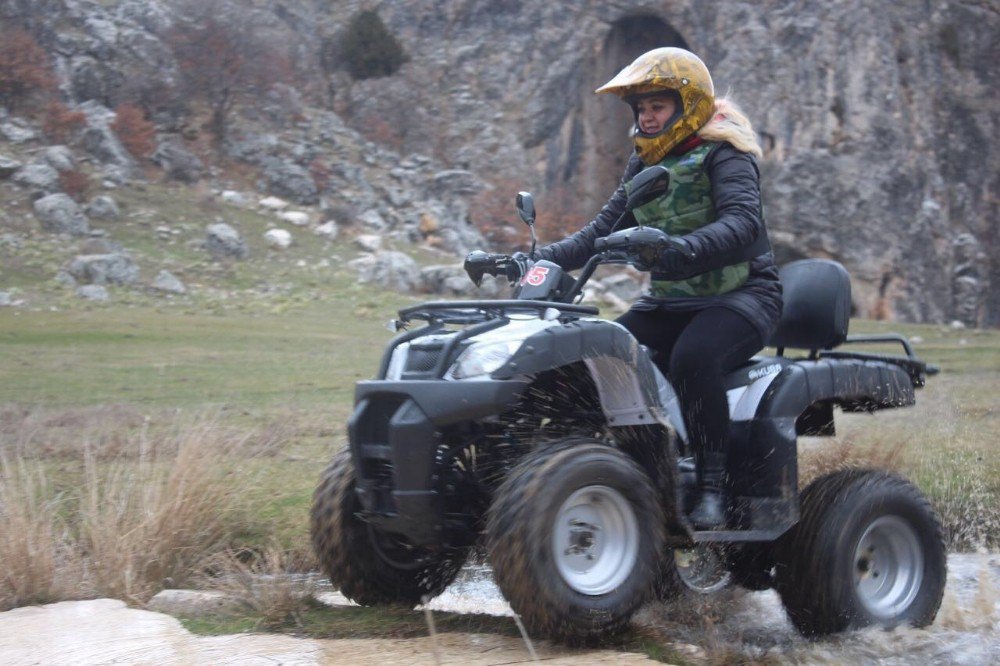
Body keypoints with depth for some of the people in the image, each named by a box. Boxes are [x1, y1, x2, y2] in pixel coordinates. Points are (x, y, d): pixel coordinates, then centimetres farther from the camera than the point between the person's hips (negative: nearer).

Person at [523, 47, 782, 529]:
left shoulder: (722, 155, -9)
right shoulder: (645, 165, 14)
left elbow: (742, 222, -27)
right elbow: (603, 231, 12)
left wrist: (674, 250, -44)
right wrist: (541, 260, -3)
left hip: (741, 296, -7)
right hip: (670, 303, 7)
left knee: (692, 357, -37)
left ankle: (713, 486, -27)